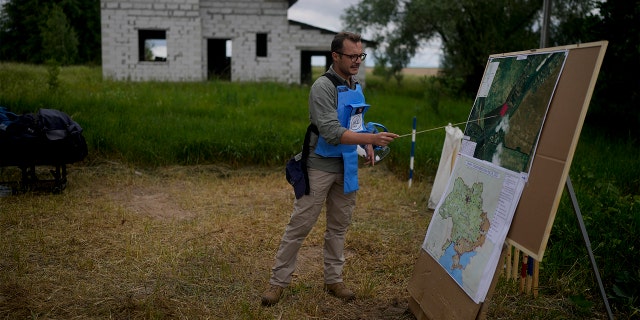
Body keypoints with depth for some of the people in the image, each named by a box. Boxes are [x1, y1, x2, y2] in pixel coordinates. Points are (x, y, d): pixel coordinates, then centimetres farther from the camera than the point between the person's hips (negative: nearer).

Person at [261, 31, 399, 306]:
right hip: (321, 167, -7)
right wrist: (372, 138, -33)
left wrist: (367, 146, 2)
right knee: (300, 225, -1)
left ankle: (333, 279, 25)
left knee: (339, 226, 13)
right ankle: (279, 280, 11)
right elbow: (332, 133, -26)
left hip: (347, 167, 7)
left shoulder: (356, 86, 8)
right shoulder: (323, 87, -17)